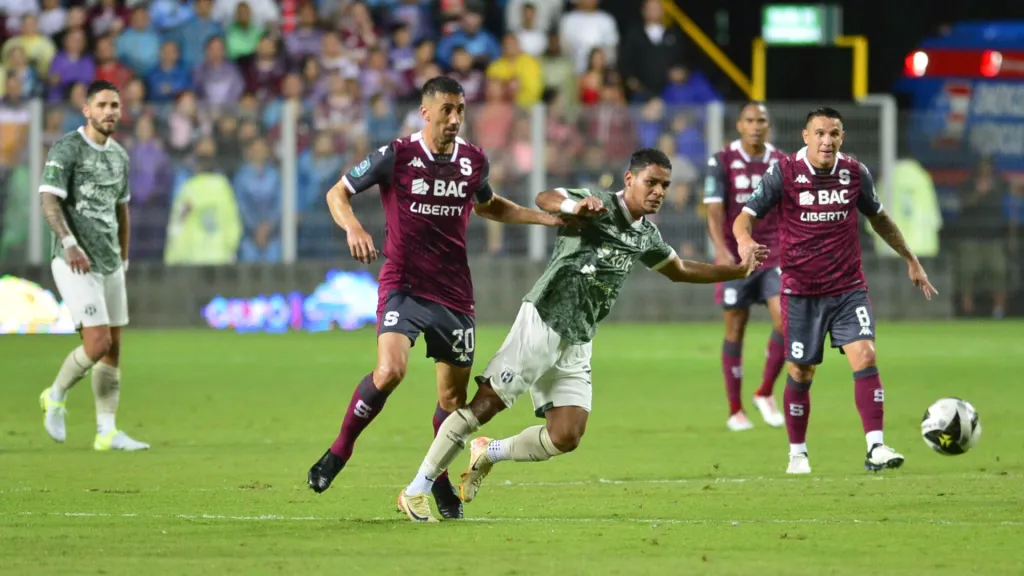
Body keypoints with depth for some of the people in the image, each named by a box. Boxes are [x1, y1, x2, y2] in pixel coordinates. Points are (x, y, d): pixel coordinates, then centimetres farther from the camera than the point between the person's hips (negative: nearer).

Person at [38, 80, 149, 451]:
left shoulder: (119, 155, 13)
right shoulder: (66, 149, -10)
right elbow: (50, 202, -19)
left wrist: (123, 259, 25)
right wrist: (69, 244, -33)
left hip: (109, 263, 8)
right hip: (75, 264, -8)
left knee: (113, 348, 5)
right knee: (98, 342, -16)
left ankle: (107, 432, 10)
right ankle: (56, 397, 9)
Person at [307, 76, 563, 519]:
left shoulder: (474, 161, 5)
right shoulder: (395, 157, -8)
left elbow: (489, 207, 25)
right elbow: (337, 193, 2)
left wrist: (549, 218, 17)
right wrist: (353, 228, -19)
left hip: (454, 295, 4)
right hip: (403, 287, -4)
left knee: (454, 395, 6)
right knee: (390, 371, -26)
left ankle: (439, 480, 28)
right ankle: (340, 450, -5)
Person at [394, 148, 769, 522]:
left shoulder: (645, 236, 13)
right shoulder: (599, 205, -10)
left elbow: (679, 271, 31)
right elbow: (544, 199, -28)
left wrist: (738, 270, 27)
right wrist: (575, 207, -49)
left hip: (576, 345, 7)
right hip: (542, 323, -7)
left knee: (566, 437, -5)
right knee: (485, 405, -11)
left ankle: (488, 454, 18)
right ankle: (416, 491, -5)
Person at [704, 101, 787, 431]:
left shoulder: (781, 163, 6)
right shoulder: (722, 162, -4)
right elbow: (714, 210, -11)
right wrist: (721, 249, -26)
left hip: (774, 256, 2)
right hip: (736, 257, -2)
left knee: (786, 321, -14)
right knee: (735, 332, 3)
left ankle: (765, 393, 5)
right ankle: (735, 410, 13)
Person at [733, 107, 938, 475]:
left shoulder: (855, 173, 1)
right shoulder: (783, 173, -8)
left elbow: (878, 218, 17)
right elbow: (745, 217, -8)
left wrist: (911, 260, 19)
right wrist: (744, 240, -32)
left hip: (848, 288, 2)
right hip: (801, 292, -2)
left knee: (865, 357, -15)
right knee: (801, 374, 6)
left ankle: (876, 448, -17)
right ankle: (798, 454, 23)